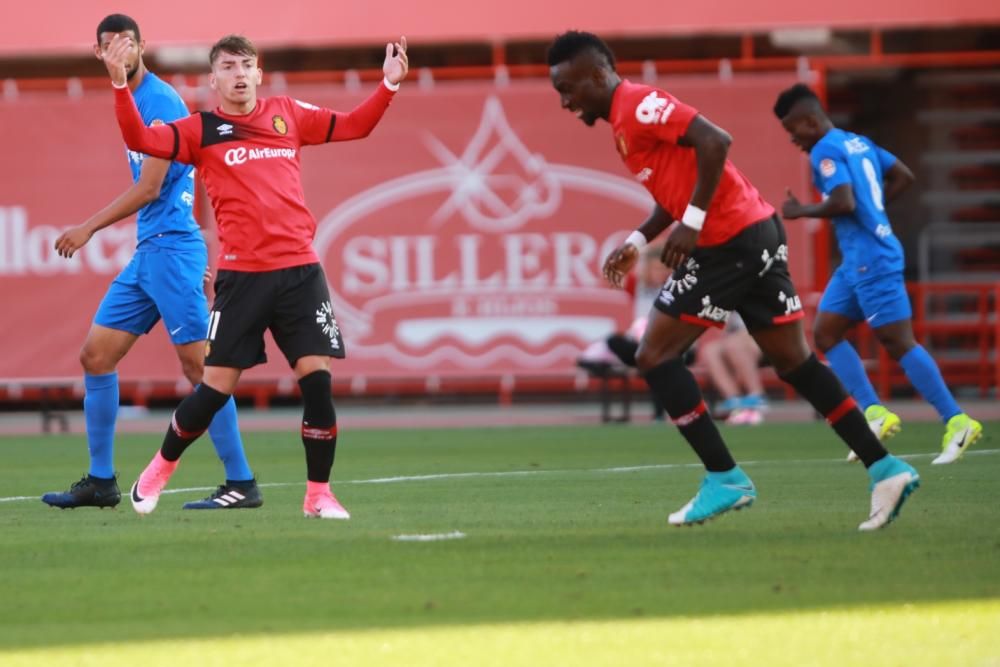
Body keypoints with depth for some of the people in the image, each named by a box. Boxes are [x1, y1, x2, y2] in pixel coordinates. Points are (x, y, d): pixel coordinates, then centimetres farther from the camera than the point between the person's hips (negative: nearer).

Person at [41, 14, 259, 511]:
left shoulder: (159, 101, -12)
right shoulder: (132, 102, 17)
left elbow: (149, 189, -16)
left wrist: (89, 229, -11)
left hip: (172, 246, -10)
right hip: (146, 251, 10)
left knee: (199, 364, -10)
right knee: (96, 355, 9)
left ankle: (241, 484, -6)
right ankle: (101, 481, 14)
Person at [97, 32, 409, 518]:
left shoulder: (287, 116, 13)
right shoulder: (201, 130, 3)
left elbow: (354, 126, 18)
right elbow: (140, 139, -11)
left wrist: (389, 83, 5)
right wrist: (119, 83, -24)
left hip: (300, 269, 2)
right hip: (241, 274, -2)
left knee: (317, 379, -6)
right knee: (216, 386, 0)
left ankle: (319, 494, 5)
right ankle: (160, 469, 23)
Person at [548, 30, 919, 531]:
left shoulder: (637, 105, -11)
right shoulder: (627, 121, 20)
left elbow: (714, 141, -22)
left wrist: (691, 222, -21)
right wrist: (637, 241, 15)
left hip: (728, 242, -10)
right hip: (755, 232, 10)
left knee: (655, 357, -4)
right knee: (793, 362, 10)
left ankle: (724, 479, -4)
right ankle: (885, 469, 7)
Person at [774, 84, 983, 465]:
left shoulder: (826, 151, -13)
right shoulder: (858, 143, 16)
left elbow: (843, 202, -25)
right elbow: (904, 176, 21)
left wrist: (802, 211, -10)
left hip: (870, 261, -10)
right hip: (857, 262, 10)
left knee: (898, 343, -9)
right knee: (826, 333, 10)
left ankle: (957, 422, -8)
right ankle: (874, 412, 5)